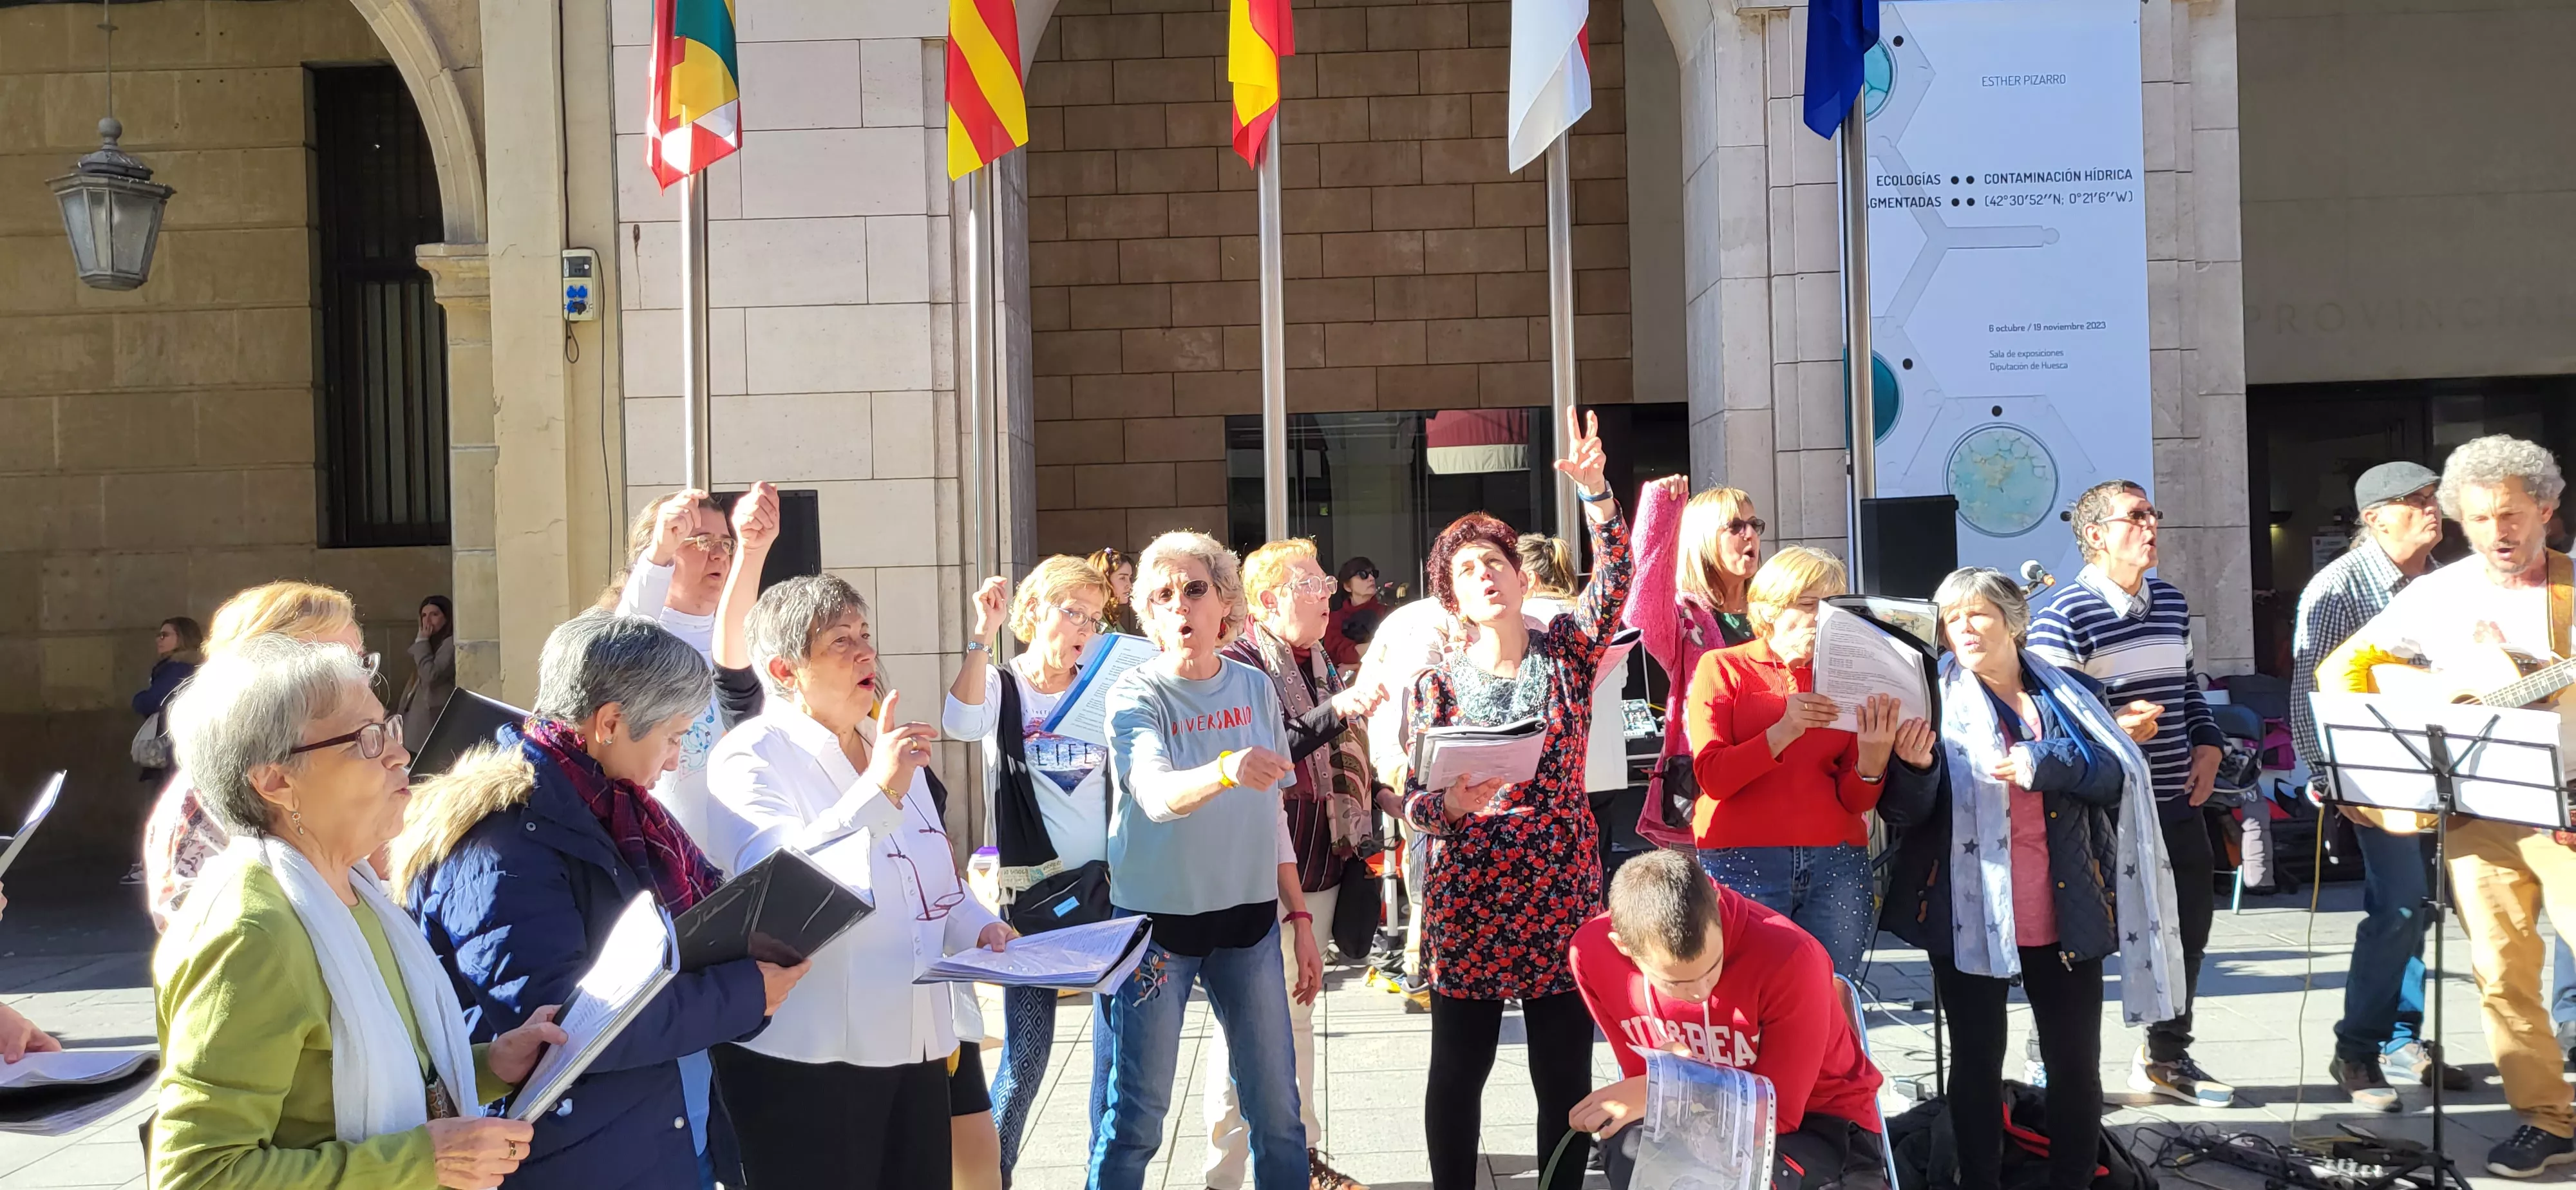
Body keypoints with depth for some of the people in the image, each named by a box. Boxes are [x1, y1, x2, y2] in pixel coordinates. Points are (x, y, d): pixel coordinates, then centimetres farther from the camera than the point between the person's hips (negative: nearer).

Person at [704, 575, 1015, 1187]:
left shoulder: (891, 748, 15)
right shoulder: (750, 757, -10)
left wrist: (978, 926, 5)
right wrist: (878, 790, -33)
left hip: (913, 1043, 7)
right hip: (807, 1058, -7)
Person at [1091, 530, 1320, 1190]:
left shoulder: (1256, 688, 5)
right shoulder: (1136, 695, -8)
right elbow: (1156, 795, -28)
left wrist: (1300, 918, 13)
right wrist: (1226, 771, -47)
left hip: (1248, 916, 4)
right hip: (1158, 917, -4)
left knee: (1276, 1108, 5)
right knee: (1137, 1113, -1)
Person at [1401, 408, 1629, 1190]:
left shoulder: (1566, 650, 2)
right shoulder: (1439, 681, 1)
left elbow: (1616, 578, -15)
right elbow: (1413, 800, -1)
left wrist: (1593, 489, -26)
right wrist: (1451, 805, -23)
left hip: (1562, 894, 0)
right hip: (1469, 898, 0)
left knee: (1565, 1073, 7)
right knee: (1458, 1070, 8)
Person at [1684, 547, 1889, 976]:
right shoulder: (1722, 668, 5)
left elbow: (1856, 801, 7)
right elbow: (1712, 777, -7)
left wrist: (1872, 757, -14)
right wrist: (1782, 732, -19)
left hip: (1836, 861, 3)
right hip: (1742, 860, -3)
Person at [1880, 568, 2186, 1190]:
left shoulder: (2072, 693, 8)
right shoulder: (1935, 699, 2)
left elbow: (2113, 775, -5)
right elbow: (1906, 814, -4)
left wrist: (2043, 764, -21)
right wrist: (1914, 766, -26)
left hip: (2065, 912, 2)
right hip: (1972, 911, -2)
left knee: (2076, 1060, 5)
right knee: (1978, 1061, 4)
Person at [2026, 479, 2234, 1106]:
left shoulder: (2171, 603, 13)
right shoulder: (2064, 617, -12)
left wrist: (2207, 745, 9)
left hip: (2176, 800, 7)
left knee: (2188, 925, 13)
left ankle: (2166, 1056, 29)